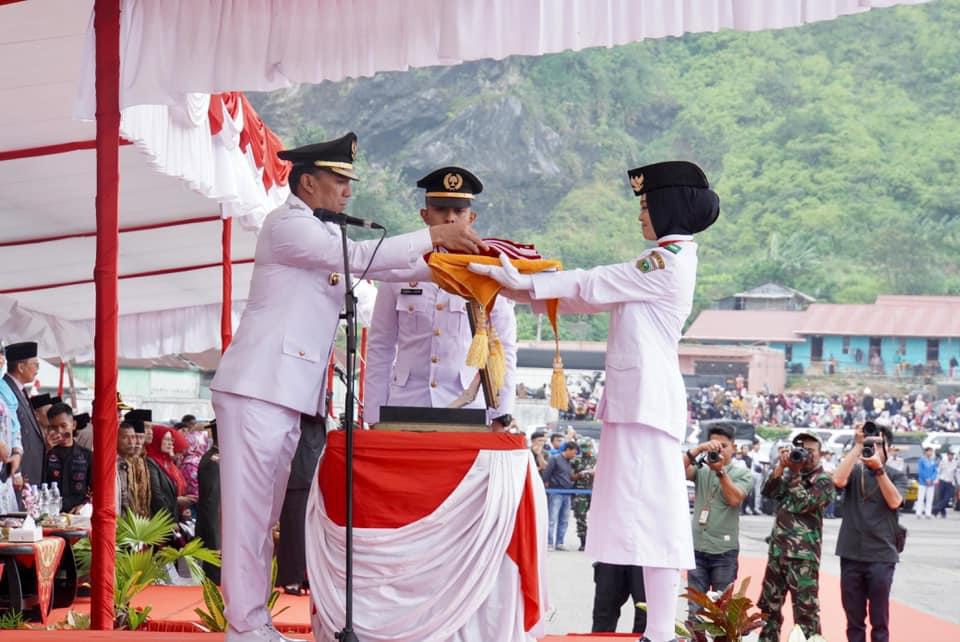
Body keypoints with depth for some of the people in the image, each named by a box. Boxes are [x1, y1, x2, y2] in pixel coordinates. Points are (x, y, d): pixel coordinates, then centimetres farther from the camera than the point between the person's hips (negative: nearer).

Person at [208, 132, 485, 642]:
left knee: (265, 511, 10)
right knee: (249, 507, -7)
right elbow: (358, 258, -18)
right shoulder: (287, 224, -8)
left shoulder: (324, 234, 21)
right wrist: (433, 236, -16)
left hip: (287, 392, 10)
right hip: (257, 388, -10)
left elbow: (372, 266, 17)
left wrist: (448, 257, 7)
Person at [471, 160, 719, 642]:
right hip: (637, 397, 10)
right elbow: (596, 295, 20)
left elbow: (590, 286, -9)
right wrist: (524, 288, 15)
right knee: (649, 510, 8)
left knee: (649, 508, -11)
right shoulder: (667, 260, 22)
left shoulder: (669, 260, -9)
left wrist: (522, 282, -6)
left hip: (645, 397, -10)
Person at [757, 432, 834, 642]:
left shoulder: (824, 481, -2)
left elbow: (803, 504, -15)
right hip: (777, 549, 6)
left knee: (805, 609, -8)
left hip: (803, 554, -6)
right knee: (770, 605, 12)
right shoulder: (790, 474, 17)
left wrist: (795, 473, -11)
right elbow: (768, 492, 4)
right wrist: (781, 466, -4)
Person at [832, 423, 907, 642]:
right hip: (851, 555, 1)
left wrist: (878, 468, -18)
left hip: (882, 556, -1)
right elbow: (838, 480, -15)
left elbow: (894, 501, -12)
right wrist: (857, 446, -13)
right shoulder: (855, 471, 6)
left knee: (880, 621, 1)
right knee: (854, 619, 8)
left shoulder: (896, 476, 5)